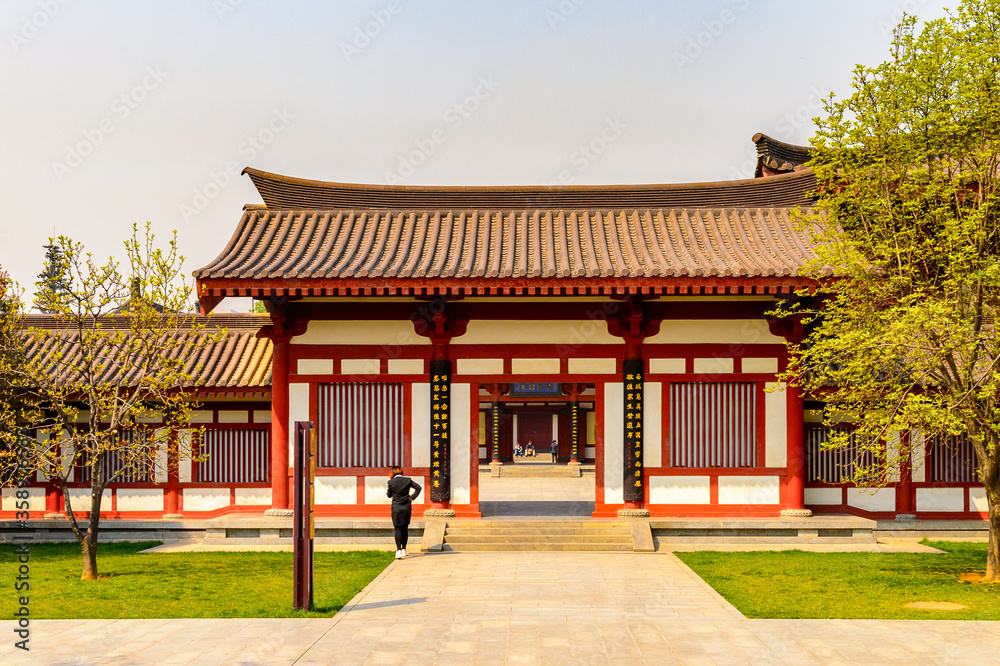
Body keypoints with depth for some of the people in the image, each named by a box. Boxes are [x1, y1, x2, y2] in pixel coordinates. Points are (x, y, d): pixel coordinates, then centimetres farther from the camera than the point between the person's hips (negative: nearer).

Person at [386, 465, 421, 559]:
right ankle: (404, 550, 21)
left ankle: (399, 550, -15)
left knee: (398, 529, -1)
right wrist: (412, 497, 4)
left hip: (396, 508, -2)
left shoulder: (391, 482, -7)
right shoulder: (408, 480, 0)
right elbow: (418, 487, 0)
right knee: (405, 528, 14)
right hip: (407, 508, 3)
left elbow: (389, 495, 5)